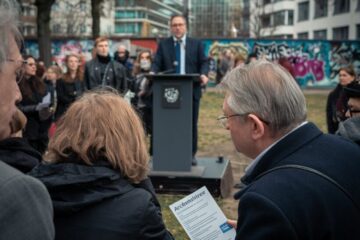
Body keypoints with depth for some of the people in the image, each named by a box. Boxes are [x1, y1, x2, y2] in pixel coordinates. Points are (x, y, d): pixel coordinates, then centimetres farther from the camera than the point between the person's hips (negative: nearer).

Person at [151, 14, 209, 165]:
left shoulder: (196, 44, 9)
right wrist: (152, 72, -21)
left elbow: (203, 63, 5)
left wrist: (204, 74, -16)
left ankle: (191, 154, 16)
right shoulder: (163, 44, 9)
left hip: (191, 90, 0)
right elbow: (157, 63, 1)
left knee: (191, 123, 6)